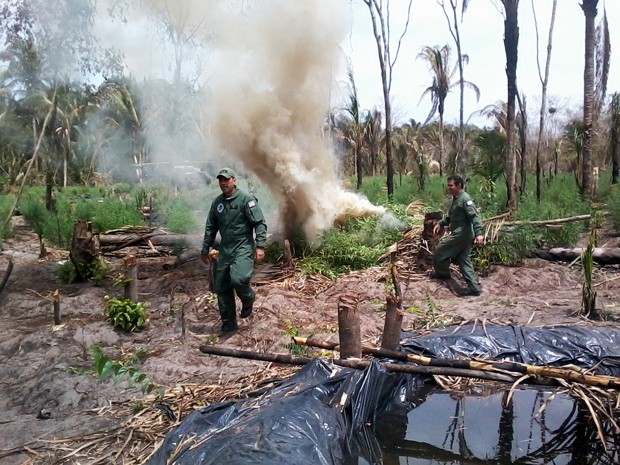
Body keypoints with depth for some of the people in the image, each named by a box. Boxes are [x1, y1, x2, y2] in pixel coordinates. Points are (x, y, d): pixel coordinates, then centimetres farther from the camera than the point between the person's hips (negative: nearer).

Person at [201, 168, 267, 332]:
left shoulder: (246, 199, -8)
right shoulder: (217, 202, 10)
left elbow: (260, 223, -12)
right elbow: (210, 228, 17)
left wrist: (260, 246, -21)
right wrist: (205, 250, 18)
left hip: (243, 248, -6)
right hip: (225, 250, 6)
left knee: (238, 279, -26)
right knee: (221, 287, 6)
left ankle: (248, 300, 8)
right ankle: (228, 323, 20)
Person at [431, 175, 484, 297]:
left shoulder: (465, 199, -16)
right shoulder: (456, 199, 16)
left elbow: (475, 216, -24)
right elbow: (450, 216, 28)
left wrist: (479, 233, -33)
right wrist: (440, 223, 17)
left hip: (461, 234, -10)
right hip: (461, 234, 10)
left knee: (440, 251, 2)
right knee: (464, 261, 10)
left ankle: (442, 273, 23)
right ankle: (473, 287, 11)